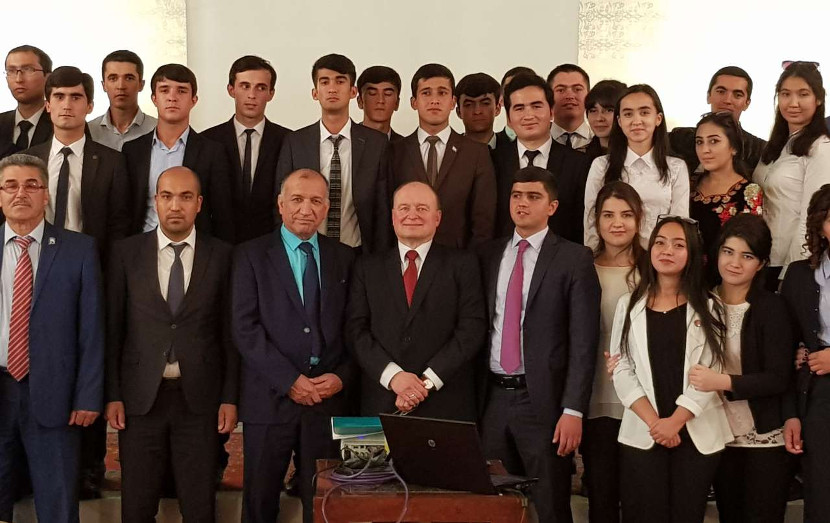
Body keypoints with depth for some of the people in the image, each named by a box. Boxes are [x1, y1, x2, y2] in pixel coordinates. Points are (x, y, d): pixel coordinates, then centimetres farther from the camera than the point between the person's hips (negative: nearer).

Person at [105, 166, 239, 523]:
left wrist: (230, 398, -1)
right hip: (140, 396, 1)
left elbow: (229, 332, 2)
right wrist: (112, 395, -1)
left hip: (199, 397, 0)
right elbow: (113, 328, 2)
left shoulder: (221, 256, 1)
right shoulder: (126, 253, 2)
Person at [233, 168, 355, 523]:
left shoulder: (344, 258, 10)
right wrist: (289, 380, -13)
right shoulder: (252, 255, 2)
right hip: (270, 398, -2)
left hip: (330, 398, 2)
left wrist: (343, 376, -7)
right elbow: (245, 328, -7)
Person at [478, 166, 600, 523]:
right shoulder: (489, 255, 11)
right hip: (492, 398, 4)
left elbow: (583, 342, -8)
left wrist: (573, 410, -14)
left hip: (542, 400, -4)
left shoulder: (573, 259, -4)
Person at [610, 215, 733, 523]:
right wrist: (653, 422, -13)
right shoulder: (629, 305, 7)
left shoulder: (709, 307, 4)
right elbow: (622, 371, 0)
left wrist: (675, 421, -15)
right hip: (642, 434, 0)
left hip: (697, 433, 0)